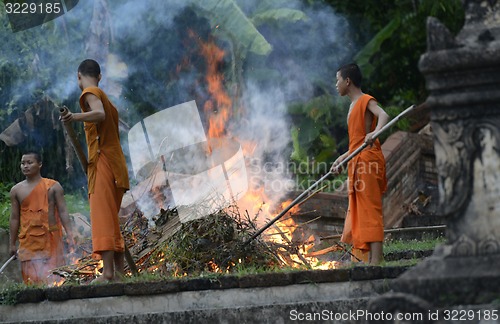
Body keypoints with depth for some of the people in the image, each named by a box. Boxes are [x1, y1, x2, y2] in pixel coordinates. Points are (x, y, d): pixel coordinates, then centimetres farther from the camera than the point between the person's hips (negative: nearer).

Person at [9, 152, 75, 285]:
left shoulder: (53, 186, 1)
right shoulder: (16, 190, 7)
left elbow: (63, 212, -1)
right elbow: (14, 218, 10)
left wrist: (70, 235, -9)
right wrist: (12, 244, 10)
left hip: (51, 238, -1)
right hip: (29, 242, 1)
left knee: (54, 277, -1)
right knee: (33, 279, -4)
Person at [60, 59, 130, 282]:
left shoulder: (90, 93, -3)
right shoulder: (106, 99, 25)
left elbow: (99, 114, -23)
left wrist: (75, 117, -40)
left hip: (102, 161, -9)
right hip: (116, 165, 9)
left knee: (102, 216, -16)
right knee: (112, 220, 10)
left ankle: (108, 272, -25)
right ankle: (119, 271, 6)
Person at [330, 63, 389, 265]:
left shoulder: (366, 101, -6)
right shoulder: (354, 106, 22)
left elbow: (384, 115, -27)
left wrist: (375, 132, -46)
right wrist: (341, 159, 29)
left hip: (368, 161, -10)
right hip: (357, 164, 10)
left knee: (370, 211, -14)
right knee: (359, 214, 10)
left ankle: (376, 261, -19)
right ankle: (368, 260, 11)